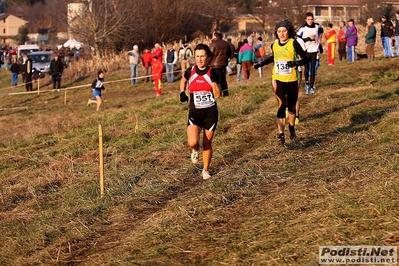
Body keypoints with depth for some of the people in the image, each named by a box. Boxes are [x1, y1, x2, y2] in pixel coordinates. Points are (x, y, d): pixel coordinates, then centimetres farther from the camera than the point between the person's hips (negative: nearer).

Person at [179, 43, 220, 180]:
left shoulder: (212, 72, -7)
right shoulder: (190, 71, -2)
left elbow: (217, 95, -14)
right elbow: (183, 81, 22)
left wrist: (213, 79, -26)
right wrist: (182, 93, 7)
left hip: (210, 112, 0)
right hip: (195, 112, 0)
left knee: (207, 143, 6)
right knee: (192, 142, -19)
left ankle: (206, 170, 27)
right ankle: (195, 150, 18)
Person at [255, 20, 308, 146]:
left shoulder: (293, 43, -8)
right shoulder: (275, 45, 4)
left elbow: (305, 59, -10)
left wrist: (296, 63, -28)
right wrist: (262, 63, 17)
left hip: (291, 80, -1)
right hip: (278, 79, 1)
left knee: (291, 105, 12)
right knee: (281, 105, -11)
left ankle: (291, 127, 38)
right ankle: (280, 134, -13)